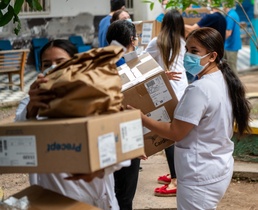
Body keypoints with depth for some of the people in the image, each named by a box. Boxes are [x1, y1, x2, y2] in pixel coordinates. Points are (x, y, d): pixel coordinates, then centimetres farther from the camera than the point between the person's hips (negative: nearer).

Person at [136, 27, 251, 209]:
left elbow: (175, 133, -19)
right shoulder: (224, 81, 5)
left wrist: (140, 117, -12)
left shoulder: (199, 89, -23)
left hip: (200, 176, -9)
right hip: (221, 168, 9)